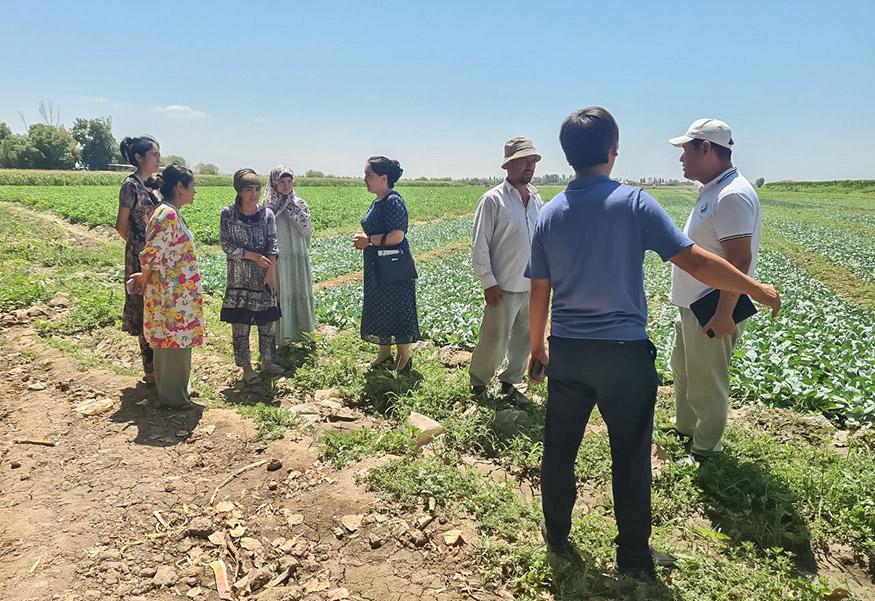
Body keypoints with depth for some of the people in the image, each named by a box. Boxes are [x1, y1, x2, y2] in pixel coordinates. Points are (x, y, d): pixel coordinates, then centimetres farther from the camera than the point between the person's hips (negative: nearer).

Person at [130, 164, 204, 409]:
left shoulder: (172, 213, 11)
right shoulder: (167, 214, -20)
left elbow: (158, 252, 16)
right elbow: (151, 254, -22)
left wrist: (145, 277, 10)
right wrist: (144, 279, -8)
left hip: (178, 293, 9)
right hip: (171, 294, -9)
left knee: (171, 341, 18)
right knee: (174, 342, 2)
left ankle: (178, 388, 32)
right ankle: (172, 397, 15)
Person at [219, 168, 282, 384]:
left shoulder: (267, 214, 1)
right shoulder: (228, 214, -5)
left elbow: (272, 245, -4)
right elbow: (226, 244, -8)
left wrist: (271, 272, -14)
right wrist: (253, 255, -16)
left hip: (264, 276, 3)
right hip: (239, 277, -2)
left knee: (268, 320, 9)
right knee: (240, 323, 2)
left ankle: (267, 361, 26)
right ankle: (246, 367, 14)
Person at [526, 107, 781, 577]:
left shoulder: (549, 214, 0)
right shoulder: (633, 202, -11)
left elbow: (539, 293, 3)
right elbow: (695, 262, -13)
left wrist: (536, 348, 15)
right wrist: (757, 291, 1)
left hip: (566, 351, 4)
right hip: (624, 353, -3)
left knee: (559, 447, 18)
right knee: (630, 457, 12)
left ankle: (556, 533, 36)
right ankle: (633, 555, 27)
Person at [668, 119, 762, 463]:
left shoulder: (732, 195, -22)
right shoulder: (712, 191, 10)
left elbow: (740, 259, -26)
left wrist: (724, 315, -26)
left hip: (712, 312, -10)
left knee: (706, 384, 4)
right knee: (682, 370, 24)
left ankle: (705, 451, 21)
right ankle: (685, 428, 43)